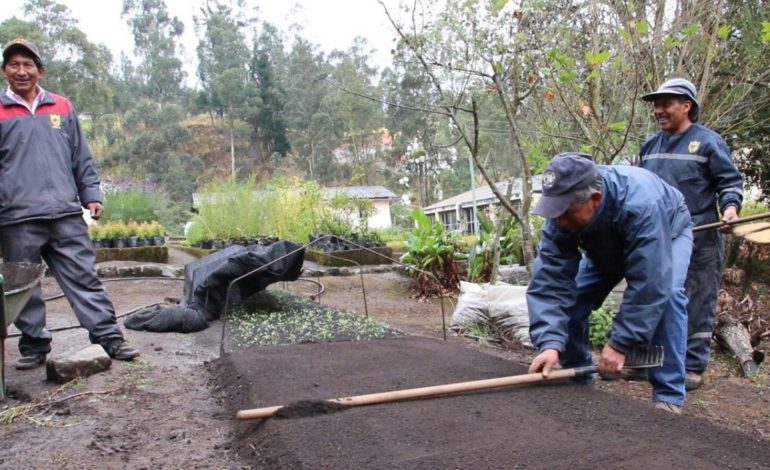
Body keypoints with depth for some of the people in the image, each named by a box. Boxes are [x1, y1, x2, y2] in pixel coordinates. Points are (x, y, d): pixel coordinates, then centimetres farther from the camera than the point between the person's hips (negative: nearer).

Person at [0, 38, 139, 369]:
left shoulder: (63, 108, 13)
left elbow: (81, 157, 14)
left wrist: (91, 194, 7)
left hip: (66, 214, 1)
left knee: (84, 278, 2)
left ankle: (109, 337, 6)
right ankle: (34, 346, 21)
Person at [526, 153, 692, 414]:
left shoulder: (640, 206, -46)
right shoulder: (562, 213, -32)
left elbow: (648, 285, -43)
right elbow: (550, 279, -35)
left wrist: (620, 343, -41)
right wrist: (550, 342, -46)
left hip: (668, 233, -4)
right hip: (607, 247, 4)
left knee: (666, 295, -29)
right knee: (571, 297, -11)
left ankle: (668, 395, -18)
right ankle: (578, 378, 8)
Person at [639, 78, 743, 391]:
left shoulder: (708, 142, -4)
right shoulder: (650, 146, 13)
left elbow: (731, 181, -2)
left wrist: (730, 207, -19)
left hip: (699, 240, -6)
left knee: (696, 305, 2)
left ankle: (693, 367, 11)